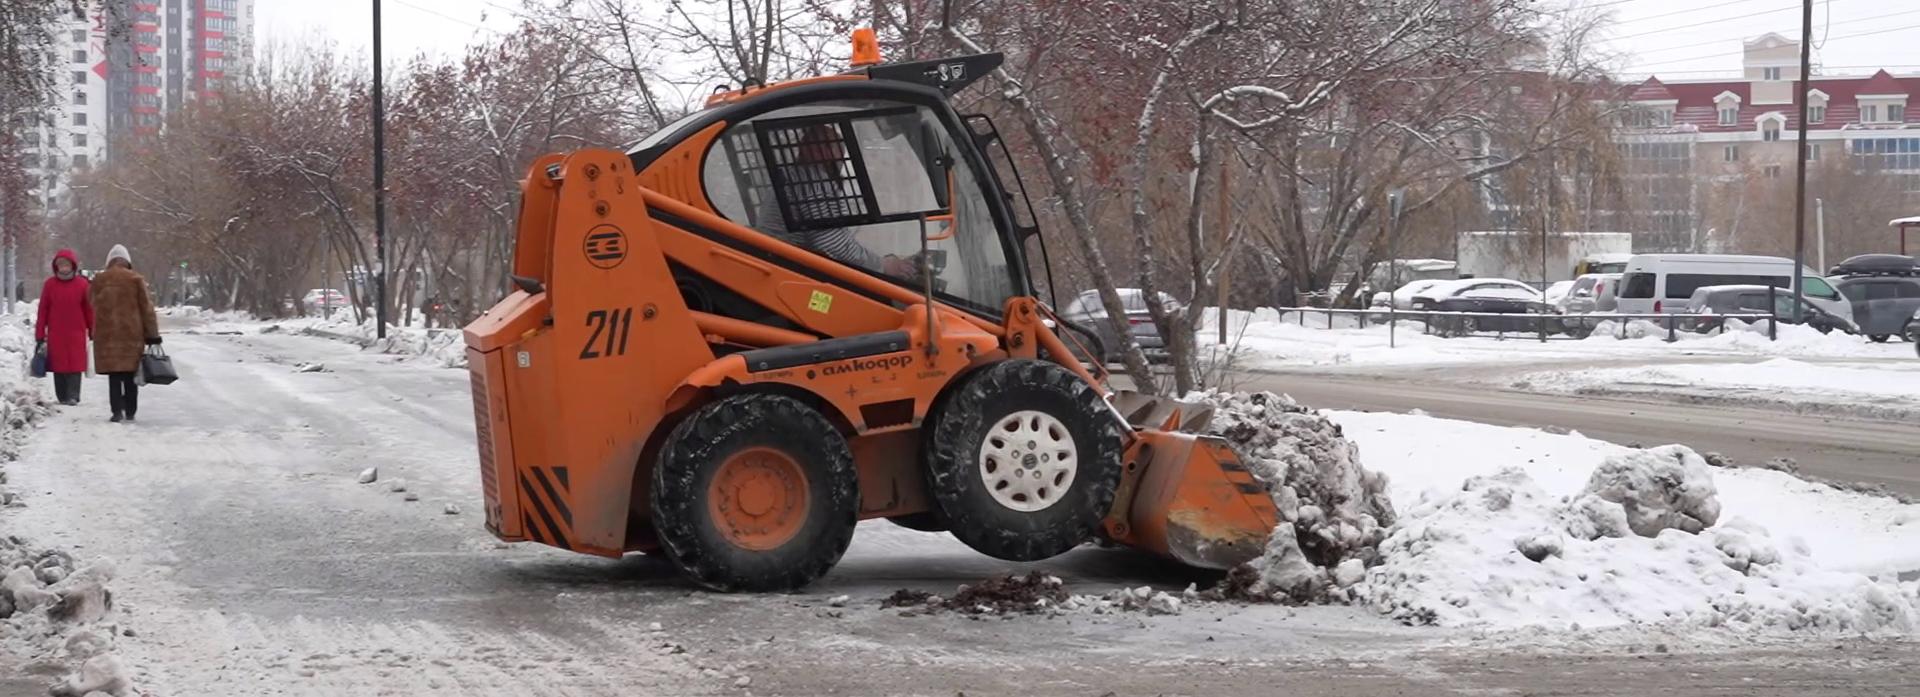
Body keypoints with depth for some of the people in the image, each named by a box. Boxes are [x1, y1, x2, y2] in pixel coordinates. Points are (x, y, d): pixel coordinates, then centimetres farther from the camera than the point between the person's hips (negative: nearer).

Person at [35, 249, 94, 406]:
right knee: (58, 365, 4)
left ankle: (73, 396, -6)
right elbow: (43, 310, 5)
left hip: (76, 333, -1)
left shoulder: (82, 284, 0)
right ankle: (62, 397, 11)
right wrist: (40, 335, 3)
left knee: (75, 364, -6)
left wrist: (93, 332, 5)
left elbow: (89, 309, 4)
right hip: (55, 334, 1)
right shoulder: (50, 284, 2)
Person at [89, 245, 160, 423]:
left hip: (107, 333, 0)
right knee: (131, 376, 8)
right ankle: (130, 413, 10)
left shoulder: (99, 280, 4)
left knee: (114, 375, 2)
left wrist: (94, 333, 28)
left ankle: (117, 411, -7)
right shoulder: (135, 279, -2)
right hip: (132, 333, 0)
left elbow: (94, 307, 15)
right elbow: (147, 308, -1)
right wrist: (152, 335, 3)